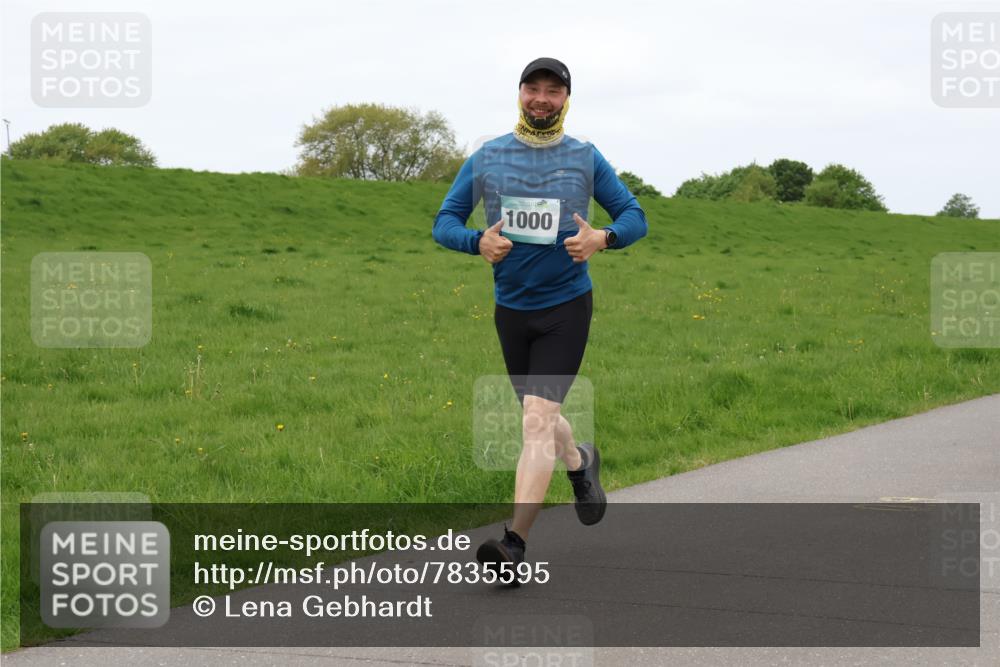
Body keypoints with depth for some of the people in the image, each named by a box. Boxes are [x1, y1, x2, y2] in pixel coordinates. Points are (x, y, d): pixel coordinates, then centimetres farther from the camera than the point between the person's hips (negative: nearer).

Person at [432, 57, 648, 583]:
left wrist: (603, 238, -17)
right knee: (540, 419, 17)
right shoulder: (486, 158, 4)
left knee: (537, 419, -16)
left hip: (567, 307, -3)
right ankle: (579, 463, 51)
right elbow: (444, 222, 4)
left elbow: (634, 215, 6)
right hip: (511, 307, 3)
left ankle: (514, 543, -19)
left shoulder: (585, 159, 2)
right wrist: (478, 242, -18)